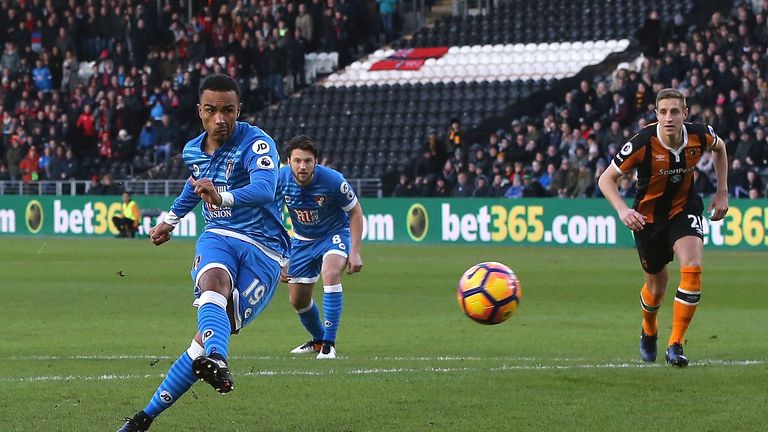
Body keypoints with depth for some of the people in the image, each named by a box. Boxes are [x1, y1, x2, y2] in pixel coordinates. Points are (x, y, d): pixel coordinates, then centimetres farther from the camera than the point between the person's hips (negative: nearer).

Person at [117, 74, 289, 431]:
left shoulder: (256, 143, -13)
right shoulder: (193, 151, 9)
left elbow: (264, 190, -34)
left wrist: (223, 196, -52)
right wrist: (170, 220, 48)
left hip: (263, 249, -3)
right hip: (218, 238, 3)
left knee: (208, 335, -14)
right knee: (215, 280, -35)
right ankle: (216, 360, -61)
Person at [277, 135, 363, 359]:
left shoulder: (333, 180, -28)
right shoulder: (280, 180, -20)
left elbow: (355, 212, -12)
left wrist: (355, 252, -17)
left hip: (334, 234, -4)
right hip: (302, 240, 4)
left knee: (330, 273, -34)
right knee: (298, 300, 7)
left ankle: (328, 343, -26)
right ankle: (318, 339, 39)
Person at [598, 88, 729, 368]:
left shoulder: (700, 135, -18)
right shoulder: (644, 143, -26)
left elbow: (719, 148, 9)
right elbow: (606, 179, -17)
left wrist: (722, 192, 5)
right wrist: (622, 210, -34)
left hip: (684, 208, 1)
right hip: (648, 215, -1)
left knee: (692, 267, -25)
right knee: (657, 287, 9)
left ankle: (676, 344, -17)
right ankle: (649, 332, 45)